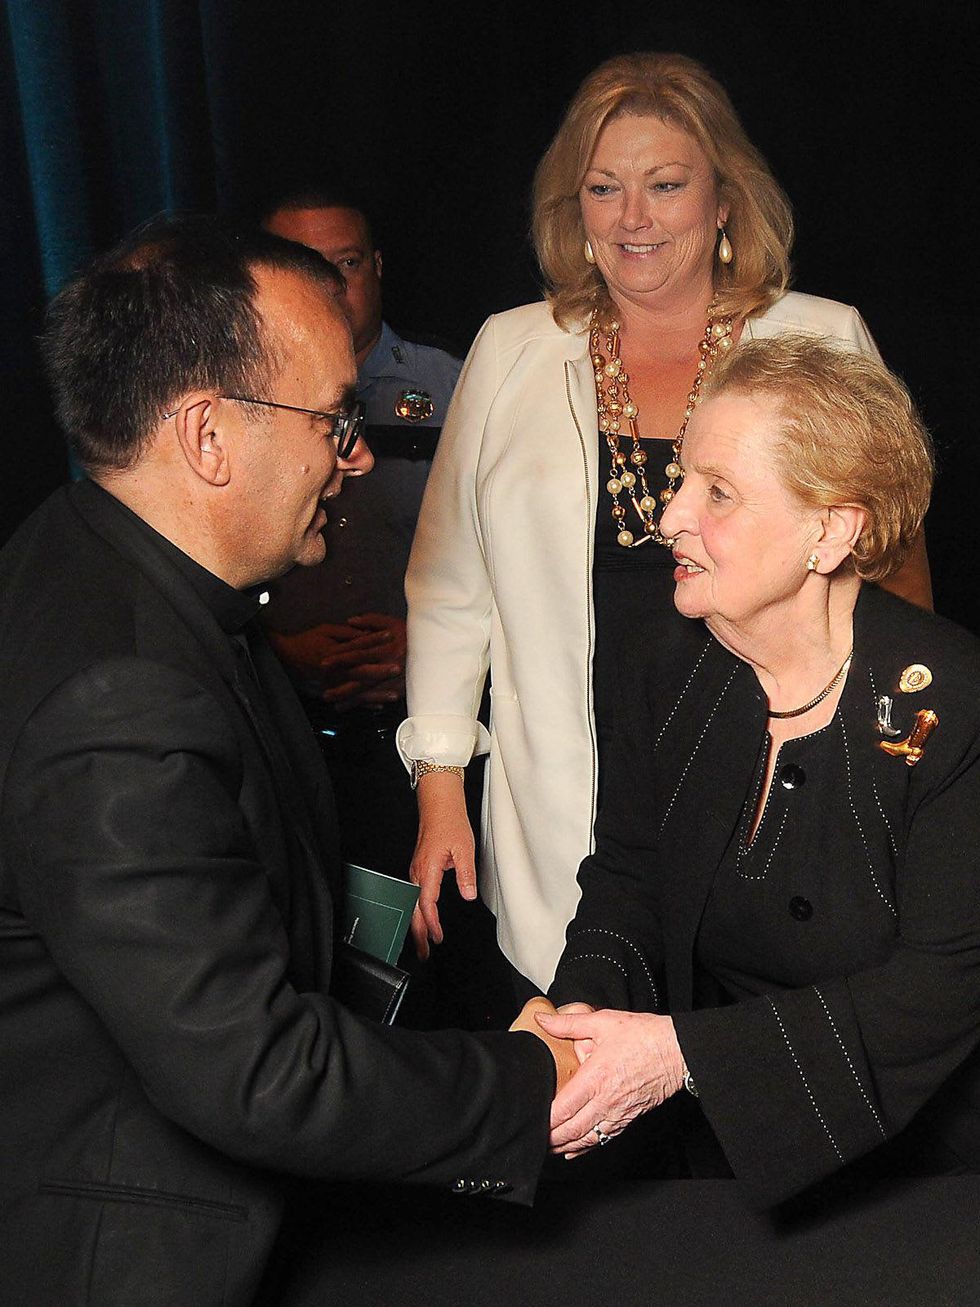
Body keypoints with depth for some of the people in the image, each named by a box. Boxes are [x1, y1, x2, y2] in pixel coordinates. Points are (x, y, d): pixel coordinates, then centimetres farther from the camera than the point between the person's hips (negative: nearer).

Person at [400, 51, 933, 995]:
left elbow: (897, 570, 8)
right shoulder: (511, 353, 6)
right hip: (574, 806, 1)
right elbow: (450, 588, 9)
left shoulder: (829, 343, 2)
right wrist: (438, 786, 5)